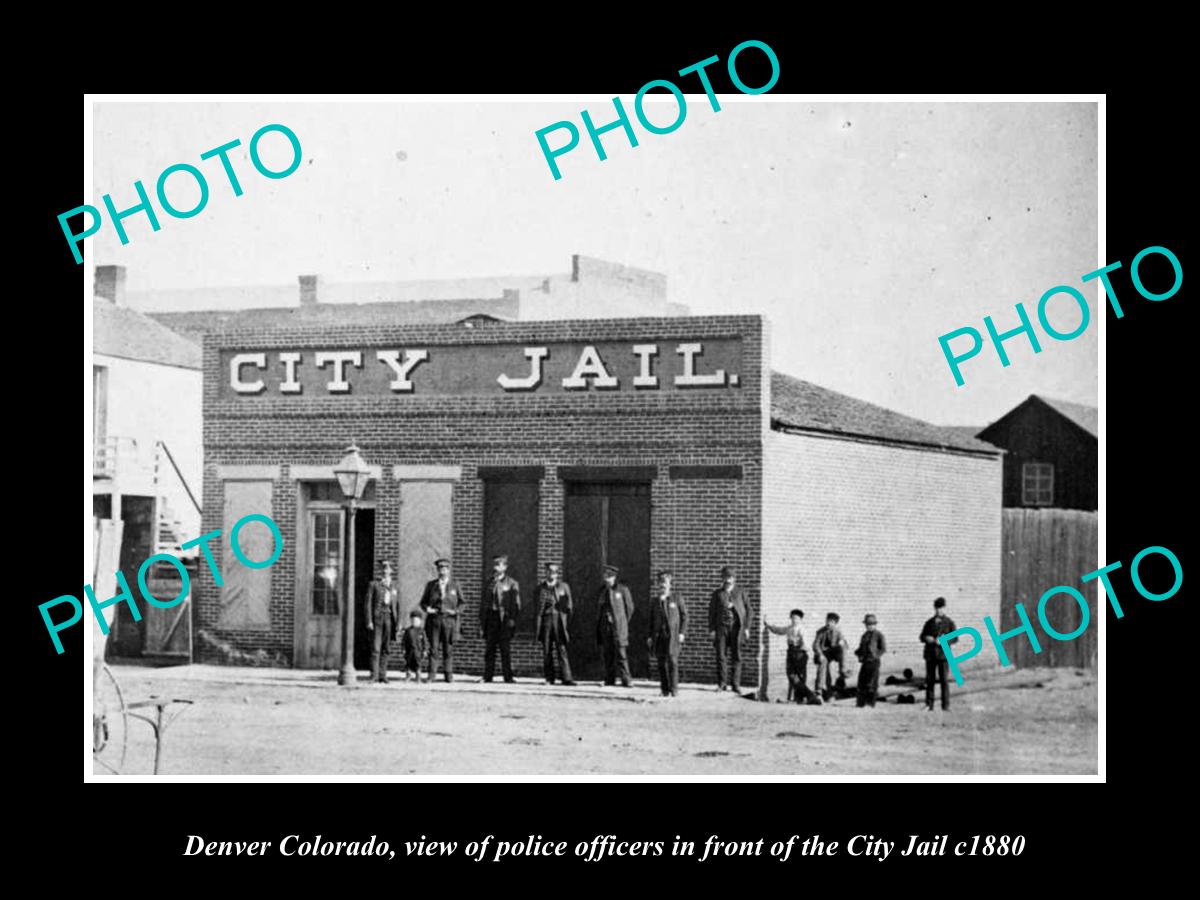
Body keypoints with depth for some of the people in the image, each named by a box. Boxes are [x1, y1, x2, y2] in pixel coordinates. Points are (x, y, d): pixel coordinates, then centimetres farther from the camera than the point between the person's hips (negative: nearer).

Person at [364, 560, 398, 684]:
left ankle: (382, 676, 9)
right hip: (377, 617, -3)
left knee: (385, 649, 5)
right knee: (375, 648, -8)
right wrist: (369, 621, -9)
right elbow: (368, 603, 0)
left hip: (389, 618, 3)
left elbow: (397, 604, 14)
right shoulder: (374, 584, 4)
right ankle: (374, 675, -9)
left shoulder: (394, 585, 14)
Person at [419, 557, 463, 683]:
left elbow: (462, 602, 11)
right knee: (433, 648, -3)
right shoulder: (431, 585, 11)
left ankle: (449, 674, 5)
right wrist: (427, 608, -7)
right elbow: (423, 602, 14)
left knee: (448, 649, 0)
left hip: (449, 620, -1)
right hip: (434, 619, 1)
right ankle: (432, 674, 0)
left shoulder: (455, 585, 9)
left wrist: (456, 611, -7)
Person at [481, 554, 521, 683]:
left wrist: (512, 619, -12)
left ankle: (508, 677, -2)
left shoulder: (512, 584, 4)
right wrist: (482, 622, 8)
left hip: (505, 619, -4)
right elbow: (483, 603, 16)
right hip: (490, 618, 4)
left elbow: (516, 603, -1)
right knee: (489, 649, 1)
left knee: (506, 649, -4)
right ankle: (487, 676, 3)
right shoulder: (489, 584, 17)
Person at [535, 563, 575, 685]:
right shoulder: (540, 588, 13)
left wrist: (567, 619, 1)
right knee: (546, 651, -1)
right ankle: (549, 678, 2)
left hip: (559, 621, -2)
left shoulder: (564, 586, 10)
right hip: (545, 620, 2)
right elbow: (536, 606, 16)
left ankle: (566, 678, -14)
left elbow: (569, 605, 9)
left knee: (562, 650, -10)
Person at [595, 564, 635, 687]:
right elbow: (598, 606, 21)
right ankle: (609, 680, 3)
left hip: (618, 626, -4)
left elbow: (629, 608, 6)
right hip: (605, 625, 4)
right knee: (608, 653, 1)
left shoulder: (622, 590, -2)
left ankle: (625, 680, -10)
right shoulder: (602, 589, 11)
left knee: (621, 653, -10)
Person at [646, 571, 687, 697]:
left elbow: (684, 616, 5)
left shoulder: (677, 598, 5)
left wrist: (682, 633, -4)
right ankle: (665, 690, 4)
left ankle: (674, 689, -12)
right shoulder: (654, 601, 15)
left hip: (673, 634, -3)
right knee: (661, 663, -1)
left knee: (672, 660, -15)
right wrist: (650, 636, 10)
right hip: (659, 635, 3)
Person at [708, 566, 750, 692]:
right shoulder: (717, 594, 11)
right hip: (721, 627, 0)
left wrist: (746, 627, 1)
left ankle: (736, 684, 3)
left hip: (736, 627, 0)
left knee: (736, 657, -1)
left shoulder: (740, 593, 11)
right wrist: (711, 629, 0)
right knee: (720, 656, -4)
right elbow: (711, 611, 9)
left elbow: (747, 610, 10)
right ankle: (722, 684, 1)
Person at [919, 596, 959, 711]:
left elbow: (955, 638, -1)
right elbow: (922, 637, 14)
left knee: (944, 680, -5)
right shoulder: (929, 623, 12)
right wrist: (927, 639, -9)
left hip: (943, 654, -3)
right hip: (930, 654, 3)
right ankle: (929, 704, 7)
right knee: (929, 679, 2)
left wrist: (942, 641, -16)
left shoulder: (949, 622, 3)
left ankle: (946, 705, -1)